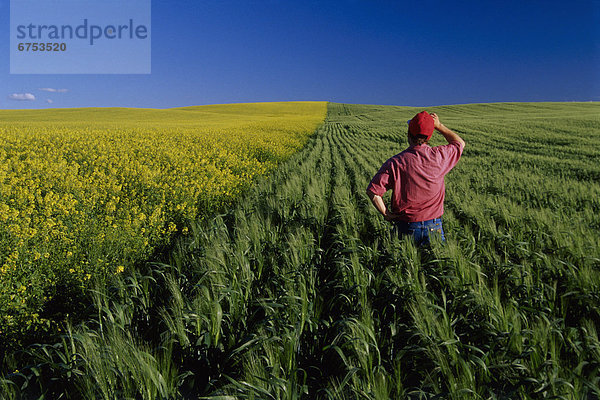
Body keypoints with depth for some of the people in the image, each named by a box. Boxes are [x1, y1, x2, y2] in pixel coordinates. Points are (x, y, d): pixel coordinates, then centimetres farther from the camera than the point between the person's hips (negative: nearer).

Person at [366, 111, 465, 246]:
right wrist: (439, 126, 18)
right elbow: (460, 143, 16)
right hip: (434, 227, 1)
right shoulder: (439, 156, -7)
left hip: (406, 226, -1)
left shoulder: (395, 163, -14)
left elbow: (372, 191, -15)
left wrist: (386, 214, -3)